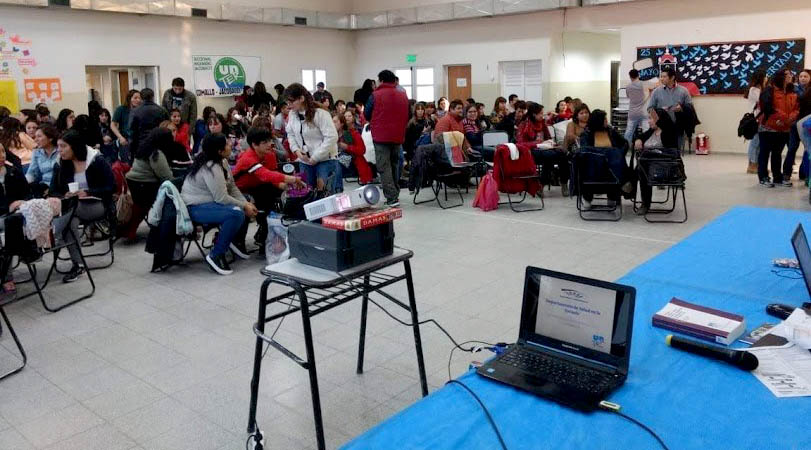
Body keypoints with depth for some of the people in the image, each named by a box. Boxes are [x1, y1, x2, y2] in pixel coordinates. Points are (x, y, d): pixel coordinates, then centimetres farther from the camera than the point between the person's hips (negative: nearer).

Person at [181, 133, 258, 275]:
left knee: (246, 206, 10)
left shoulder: (221, 162, 5)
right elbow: (221, 198, -25)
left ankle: (237, 241, 20)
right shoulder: (211, 168, -24)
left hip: (210, 202, 10)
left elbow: (232, 187, 7)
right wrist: (244, 207, -15)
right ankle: (215, 255, -21)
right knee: (237, 214, -31)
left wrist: (246, 203, -7)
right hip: (195, 208, -10)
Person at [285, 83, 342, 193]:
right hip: (304, 161, 6)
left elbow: (331, 137, -21)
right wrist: (296, 150, -5)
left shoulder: (320, 113, -19)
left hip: (325, 160, -6)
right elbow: (290, 134, 14)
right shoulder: (292, 114, 1)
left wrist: (315, 158, -19)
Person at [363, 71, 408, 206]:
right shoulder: (403, 96, 8)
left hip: (381, 136, -5)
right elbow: (408, 115, 16)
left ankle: (392, 197, -13)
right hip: (398, 136, 5)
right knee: (394, 165, 17)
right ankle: (395, 194, 20)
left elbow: (367, 114, 2)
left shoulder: (375, 95, -6)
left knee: (384, 167, -4)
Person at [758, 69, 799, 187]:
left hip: (784, 129, 7)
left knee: (777, 153, 14)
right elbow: (767, 107, -18)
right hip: (768, 127, -7)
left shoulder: (792, 93, 12)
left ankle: (778, 177, 21)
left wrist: (792, 117, -13)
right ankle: (763, 177, 6)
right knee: (765, 153, 0)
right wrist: (781, 117, -20)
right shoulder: (770, 90, -8)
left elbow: (796, 108, 8)